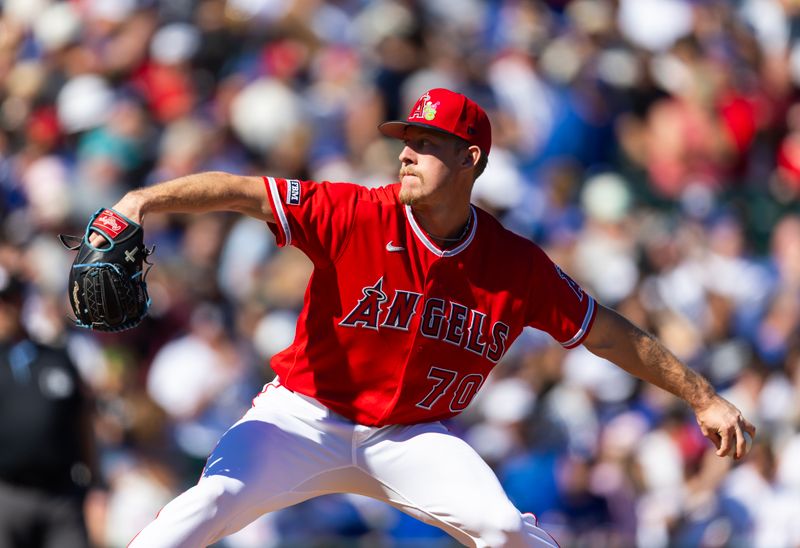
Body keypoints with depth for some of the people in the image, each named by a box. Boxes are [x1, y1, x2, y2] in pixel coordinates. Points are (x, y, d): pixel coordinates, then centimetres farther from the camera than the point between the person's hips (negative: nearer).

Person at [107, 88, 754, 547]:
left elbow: (609, 334, 2)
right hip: (305, 418, -1)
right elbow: (239, 192, -22)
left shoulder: (518, 267, -8)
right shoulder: (356, 215, -15)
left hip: (412, 436, 1)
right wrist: (146, 199, -37)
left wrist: (704, 398, 3)